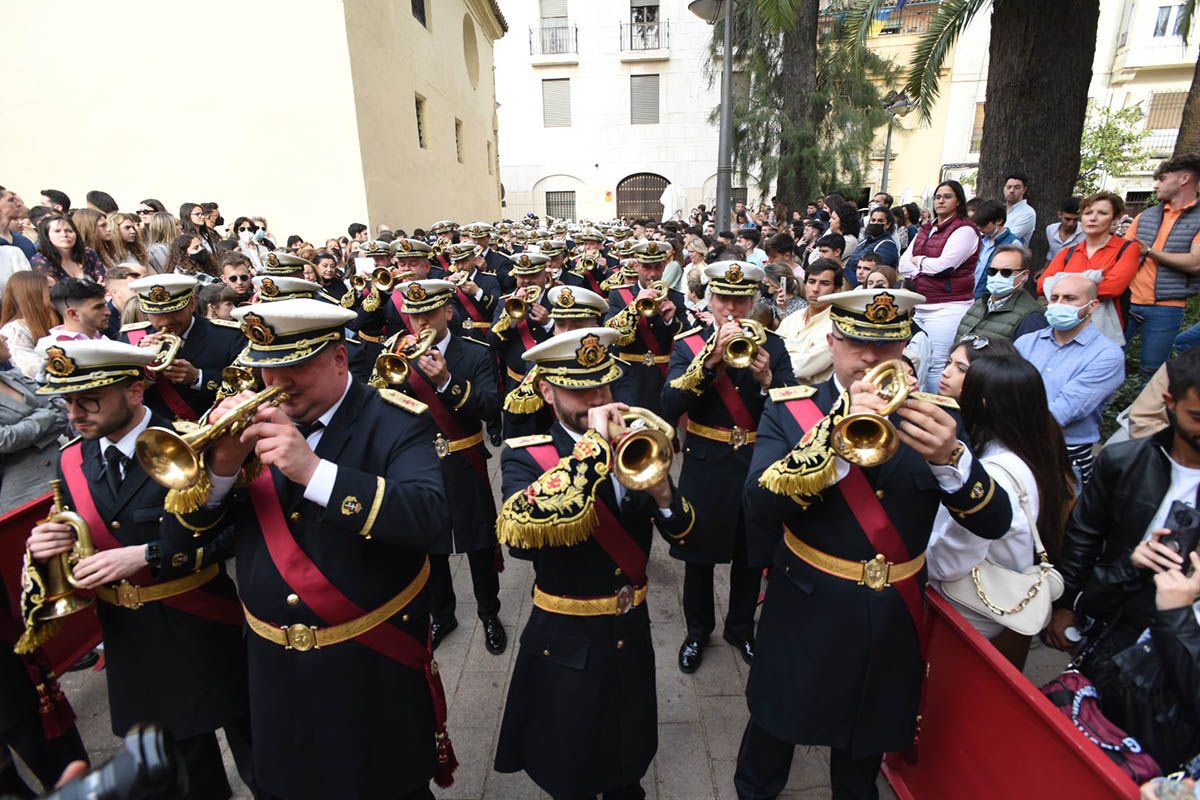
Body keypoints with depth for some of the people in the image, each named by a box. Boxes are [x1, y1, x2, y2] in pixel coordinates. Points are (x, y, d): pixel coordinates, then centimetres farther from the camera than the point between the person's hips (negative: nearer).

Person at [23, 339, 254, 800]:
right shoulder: (72, 462, 1)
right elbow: (77, 551, 8)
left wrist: (148, 555, -28)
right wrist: (48, 550, -14)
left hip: (204, 635, -5)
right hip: (132, 644, 5)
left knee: (258, 760, 14)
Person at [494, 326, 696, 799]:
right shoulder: (525, 456, -15)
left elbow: (688, 537, -1)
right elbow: (519, 535, -37)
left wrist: (663, 495, -23)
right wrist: (595, 446, -34)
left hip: (632, 637, 4)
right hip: (567, 646, -3)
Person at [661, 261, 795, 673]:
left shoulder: (771, 345, 0)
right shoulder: (688, 344, -6)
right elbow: (670, 405, -19)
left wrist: (767, 378, -24)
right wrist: (710, 358, -29)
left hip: (757, 466, 2)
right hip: (705, 467, -2)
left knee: (750, 554, 17)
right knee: (699, 554, 12)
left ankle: (741, 627, 41)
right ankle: (697, 629, 36)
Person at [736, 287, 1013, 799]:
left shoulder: (932, 417, -4)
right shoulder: (790, 410, -11)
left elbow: (994, 523, -11)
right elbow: (759, 504, -24)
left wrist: (950, 458, -31)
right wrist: (836, 436, -36)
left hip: (892, 623, 2)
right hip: (805, 617, -2)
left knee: (866, 749, 24)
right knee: (774, 731, 20)